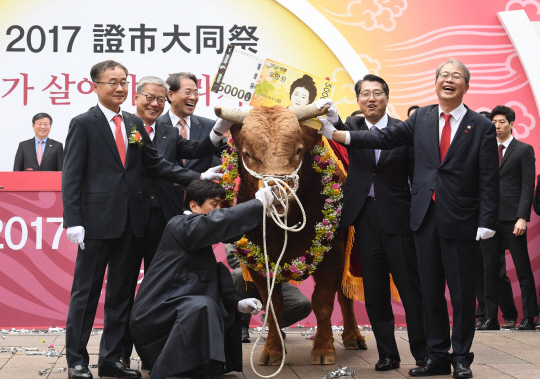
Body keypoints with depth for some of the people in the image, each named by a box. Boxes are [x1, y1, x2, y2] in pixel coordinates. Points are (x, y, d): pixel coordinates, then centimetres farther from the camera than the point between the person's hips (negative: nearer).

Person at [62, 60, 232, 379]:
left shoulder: (135, 124, 13)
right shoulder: (84, 124, -3)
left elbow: (155, 163, 11)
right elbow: (72, 175, -6)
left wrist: (197, 177, -1)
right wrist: (74, 221, -14)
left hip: (130, 221, 6)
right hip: (97, 219, -5)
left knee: (122, 292, 11)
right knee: (86, 292, 3)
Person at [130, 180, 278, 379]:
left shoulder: (199, 240, 17)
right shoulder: (180, 226, -12)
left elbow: (215, 281, 14)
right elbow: (219, 221, -31)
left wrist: (237, 303, 0)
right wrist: (258, 203, -24)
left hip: (178, 311, 11)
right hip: (156, 316, -11)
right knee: (202, 307, -34)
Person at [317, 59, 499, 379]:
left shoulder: (481, 127, -2)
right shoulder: (422, 118, 8)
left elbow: (489, 180, -5)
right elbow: (387, 137, 3)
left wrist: (487, 222, -12)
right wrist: (338, 135, -6)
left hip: (461, 220, -3)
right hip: (426, 218, 4)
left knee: (462, 292, 3)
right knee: (430, 290, 9)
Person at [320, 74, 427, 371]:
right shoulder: (352, 126, 7)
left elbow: (417, 176, 1)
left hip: (398, 218, -2)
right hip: (365, 218, 2)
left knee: (411, 288, 0)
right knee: (375, 291, 7)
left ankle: (423, 353, 10)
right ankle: (387, 354, 17)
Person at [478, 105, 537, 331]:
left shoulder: (524, 150, 2)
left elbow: (528, 186, -5)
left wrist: (522, 217, -14)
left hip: (511, 218, -4)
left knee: (523, 270, 0)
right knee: (490, 271, 5)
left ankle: (529, 318, 5)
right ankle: (491, 318, 9)